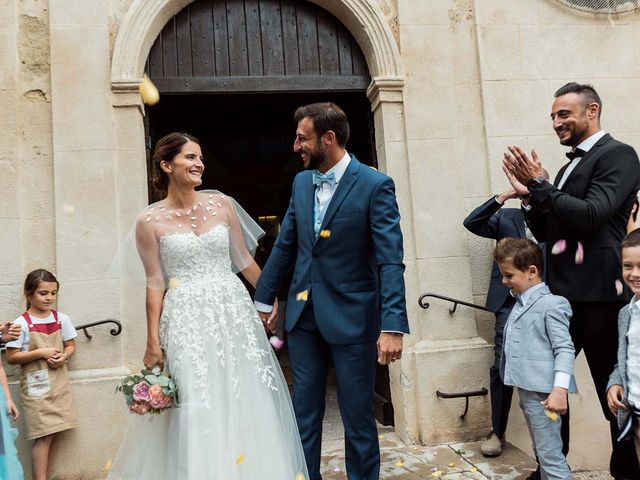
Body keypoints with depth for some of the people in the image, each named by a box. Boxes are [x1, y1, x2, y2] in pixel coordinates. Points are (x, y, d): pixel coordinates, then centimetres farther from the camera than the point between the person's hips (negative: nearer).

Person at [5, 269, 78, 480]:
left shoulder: (61, 319, 2)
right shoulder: (21, 323, -9)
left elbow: (71, 346, 11)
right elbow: (11, 358, -7)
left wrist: (64, 356, -10)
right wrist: (40, 353, -18)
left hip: (59, 383, 4)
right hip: (36, 385, -4)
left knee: (49, 434, 8)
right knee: (44, 435, -4)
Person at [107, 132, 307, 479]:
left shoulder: (222, 204, 4)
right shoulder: (150, 221, -2)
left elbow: (244, 261, 10)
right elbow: (154, 284, -1)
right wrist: (153, 342, -2)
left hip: (234, 311, 3)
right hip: (186, 320, -2)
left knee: (246, 403, 9)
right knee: (196, 410, 2)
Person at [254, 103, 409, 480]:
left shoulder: (376, 186, -11)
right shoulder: (301, 182, 7)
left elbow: (391, 261, -17)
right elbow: (284, 245, 13)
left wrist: (393, 326, -24)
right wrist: (263, 299, 15)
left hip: (351, 317, -5)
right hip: (304, 315, 5)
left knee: (358, 416, 10)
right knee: (305, 413, 16)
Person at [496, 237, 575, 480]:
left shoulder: (551, 305, -13)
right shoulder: (520, 304, 14)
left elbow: (564, 350, -18)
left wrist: (560, 389, -23)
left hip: (542, 393, -9)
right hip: (526, 388, 9)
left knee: (550, 455, -4)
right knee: (541, 451, 19)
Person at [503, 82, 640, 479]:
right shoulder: (570, 165, 16)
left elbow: (592, 215, -21)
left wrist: (539, 184, -16)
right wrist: (530, 195, 1)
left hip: (597, 295, -8)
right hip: (562, 294, 8)